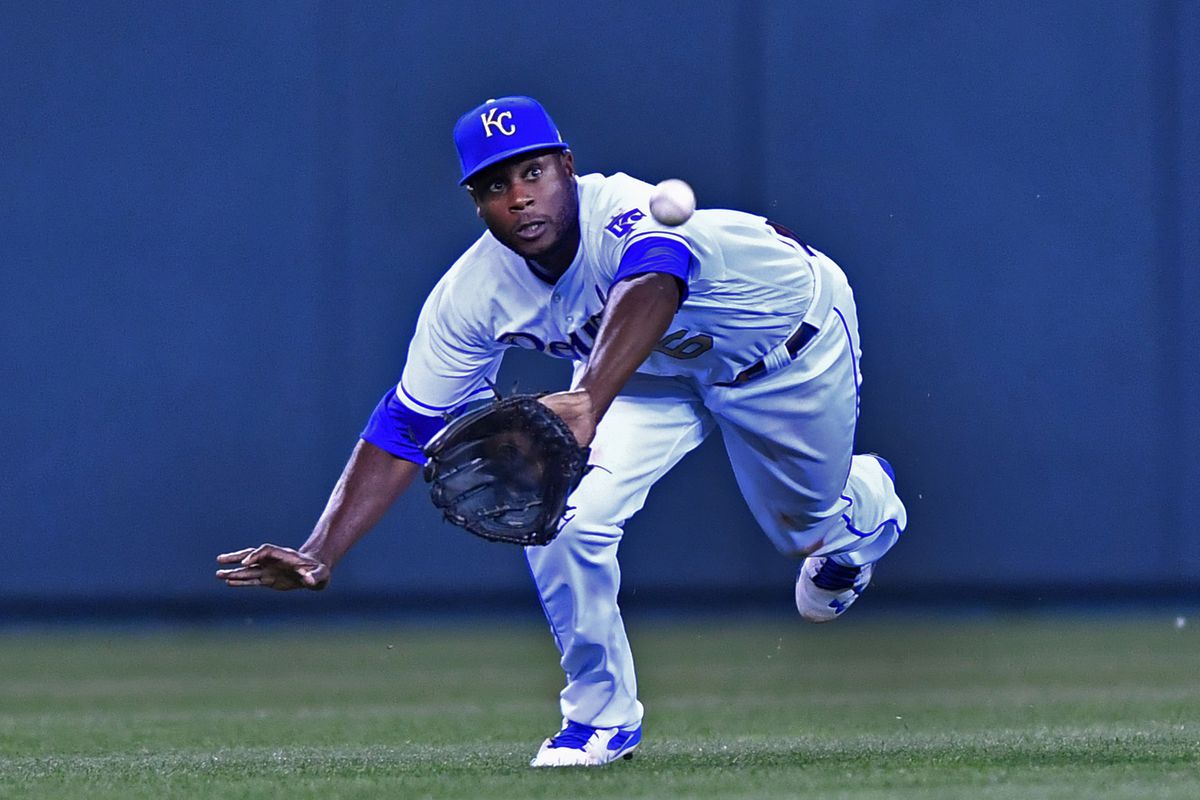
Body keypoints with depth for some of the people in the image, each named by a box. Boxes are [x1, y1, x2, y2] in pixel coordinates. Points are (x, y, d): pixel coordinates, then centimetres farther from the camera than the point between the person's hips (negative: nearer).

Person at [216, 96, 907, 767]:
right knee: (562, 517, -20)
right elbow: (403, 429, -22)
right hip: (654, 374, 3)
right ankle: (603, 718, 2)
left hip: (789, 340, -3)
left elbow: (651, 286, -69)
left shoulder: (628, 212, -45)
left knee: (807, 527, 17)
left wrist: (590, 400, -87)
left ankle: (868, 499, 57)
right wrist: (319, 556, -33)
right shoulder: (473, 293, -28)